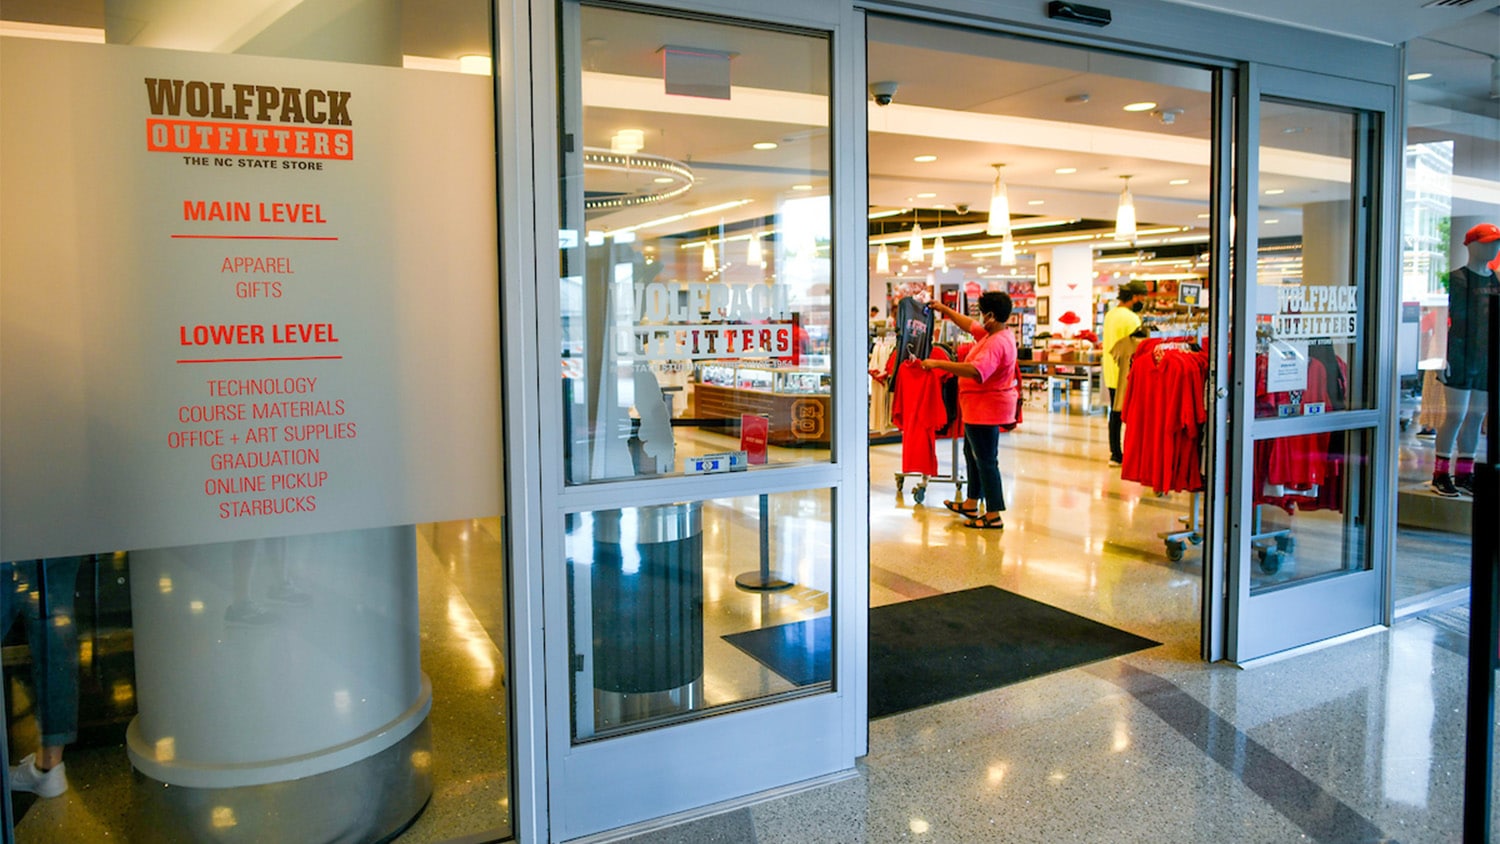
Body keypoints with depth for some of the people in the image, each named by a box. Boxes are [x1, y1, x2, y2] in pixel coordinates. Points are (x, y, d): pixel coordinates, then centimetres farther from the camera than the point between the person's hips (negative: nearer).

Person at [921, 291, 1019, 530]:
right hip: (981, 407, 11)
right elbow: (970, 325, 24)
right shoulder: (994, 334, 7)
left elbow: (976, 371, -40)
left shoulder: (996, 343, -26)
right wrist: (945, 310, 29)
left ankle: (994, 516, 0)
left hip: (986, 407, -11)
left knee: (986, 460, -5)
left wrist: (938, 364, -39)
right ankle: (972, 503, 35)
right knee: (972, 453, 22)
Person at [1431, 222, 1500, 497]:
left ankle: (1464, 475, 15)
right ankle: (1441, 475, 0)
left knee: (1476, 417, 8)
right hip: (1461, 357, -6)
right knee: (1455, 415, -7)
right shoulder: (1456, 278, -4)